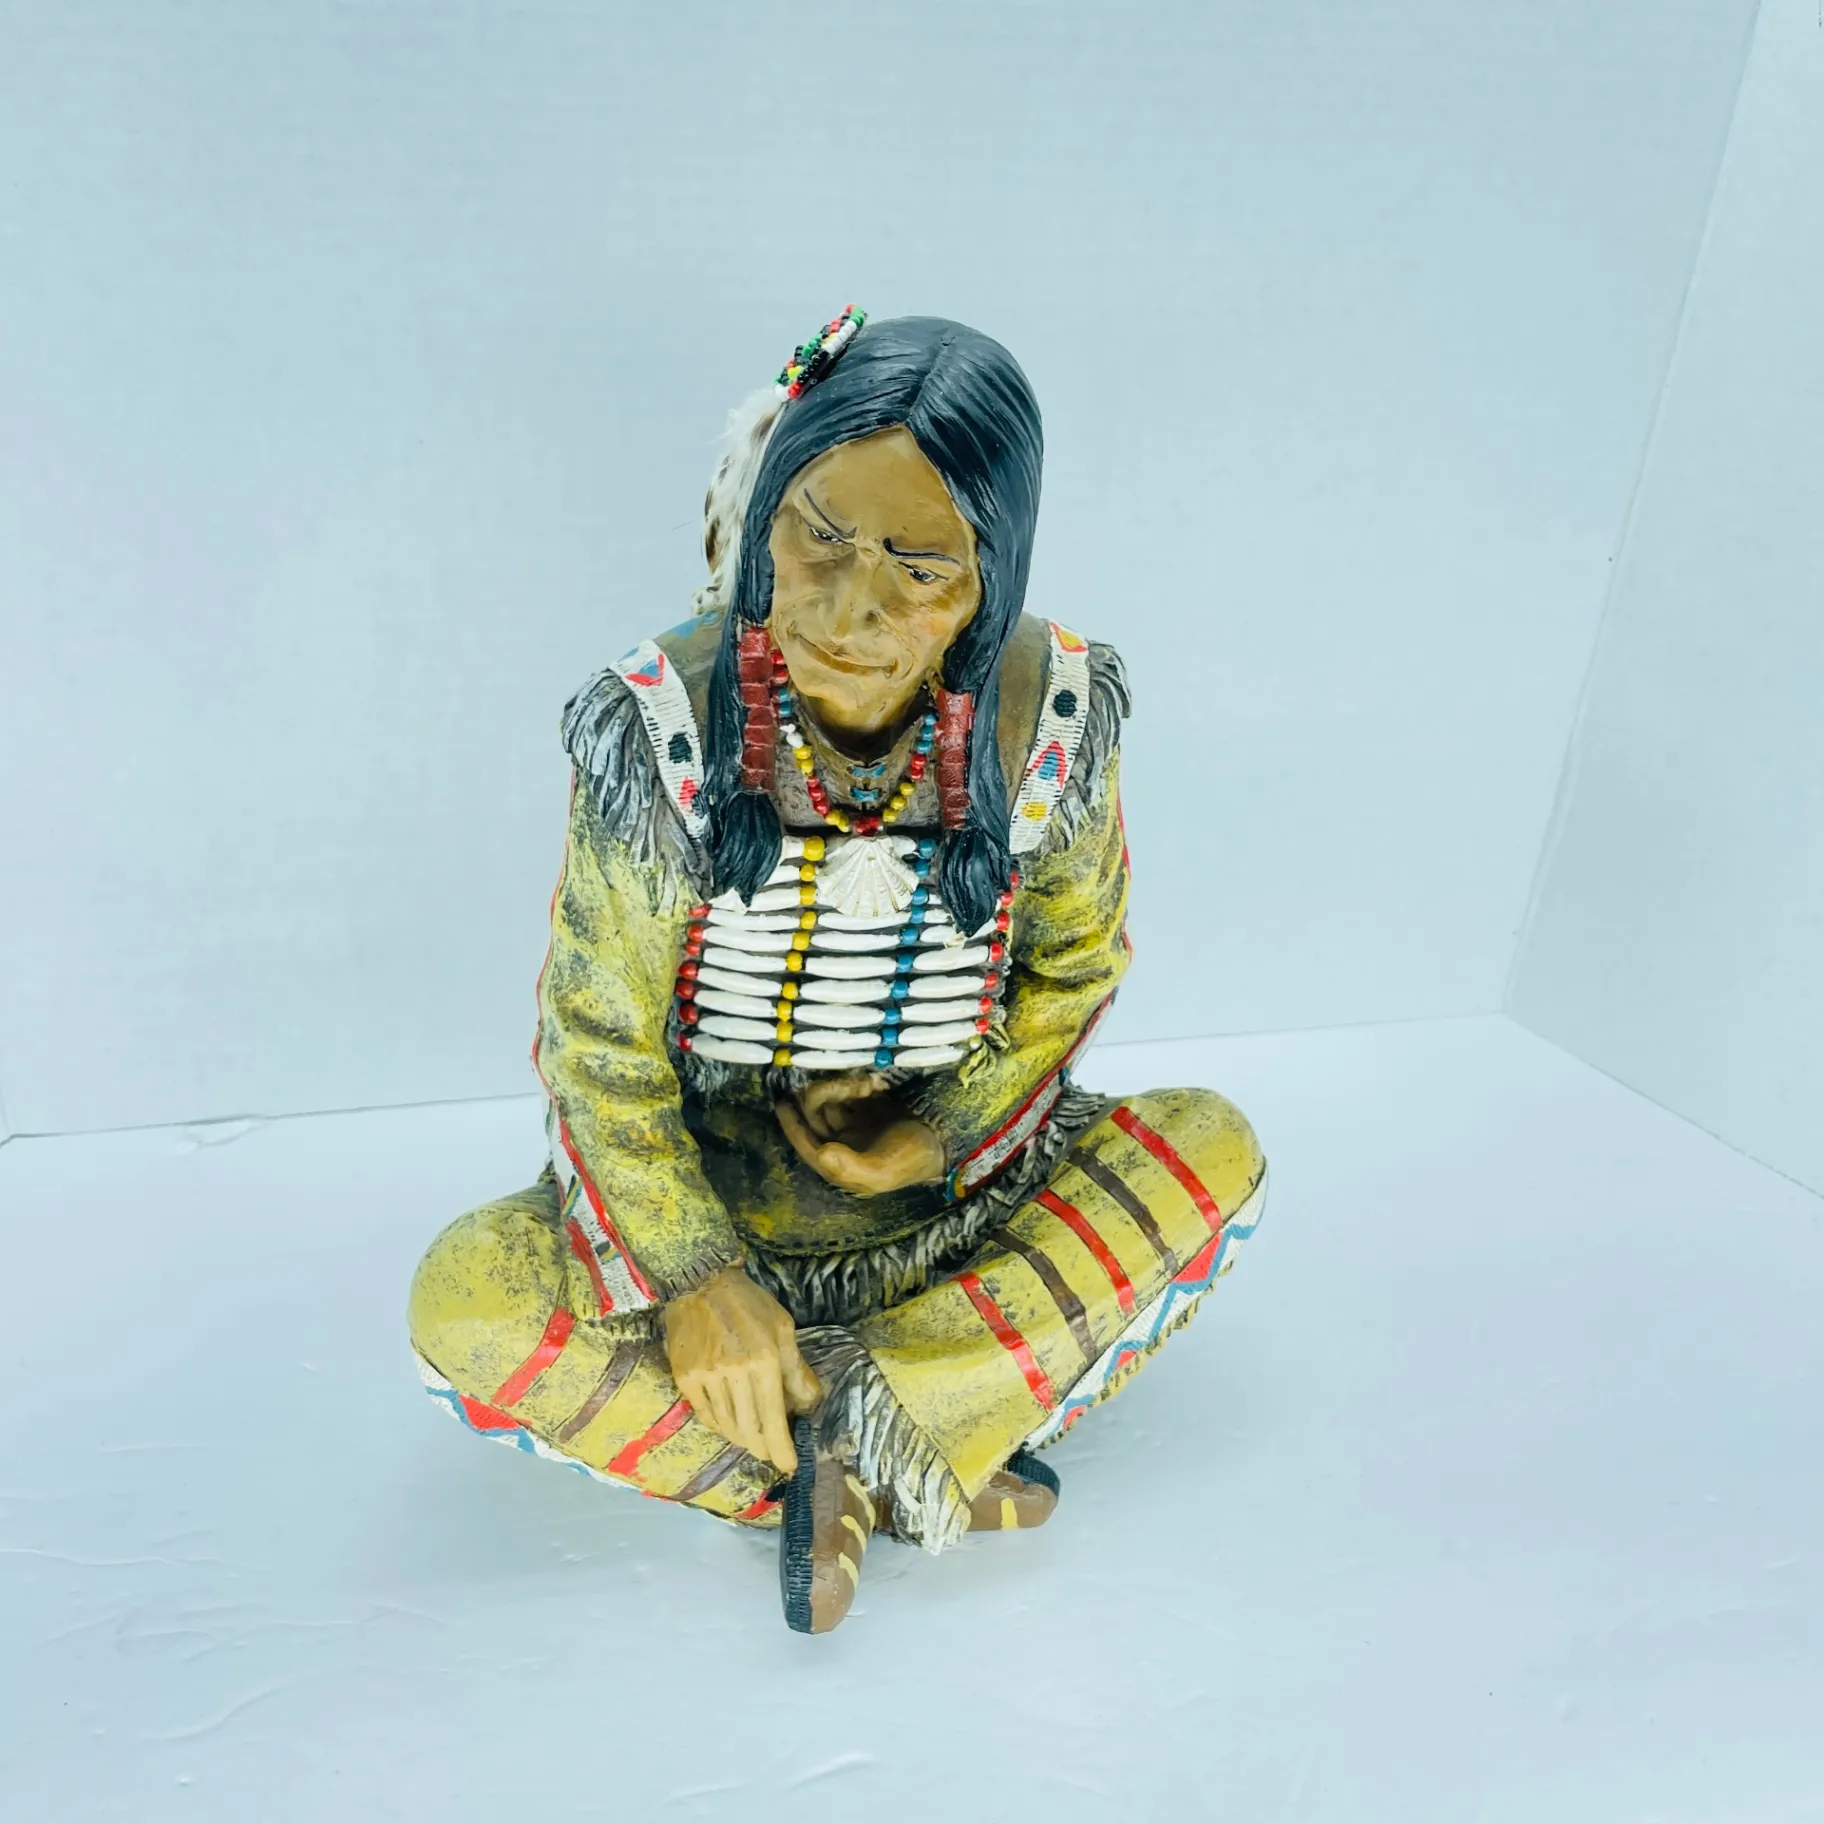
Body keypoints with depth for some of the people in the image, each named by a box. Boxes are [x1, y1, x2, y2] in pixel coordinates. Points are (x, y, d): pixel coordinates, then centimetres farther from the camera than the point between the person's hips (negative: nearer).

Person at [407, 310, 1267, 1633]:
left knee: (1216, 1149, -17)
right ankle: (923, 1458, -17)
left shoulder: (1054, 715, -14)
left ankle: (850, 1432, -19)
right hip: (701, 1200, -1)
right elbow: (600, 1042, -12)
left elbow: (1075, 966, -1)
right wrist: (692, 1279, -18)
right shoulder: (658, 730, -19)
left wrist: (944, 1136, -13)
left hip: (952, 1204, 2)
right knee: (464, 1302, -24)